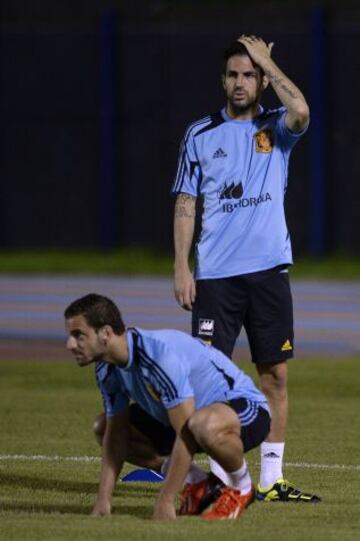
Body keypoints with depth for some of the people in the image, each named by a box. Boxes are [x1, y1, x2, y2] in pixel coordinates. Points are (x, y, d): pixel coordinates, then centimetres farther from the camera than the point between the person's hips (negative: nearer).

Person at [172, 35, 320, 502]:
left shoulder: (276, 129, 6)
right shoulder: (201, 135, 7)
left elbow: (301, 111, -19)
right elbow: (185, 205, 7)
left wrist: (267, 62, -8)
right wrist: (181, 269, -1)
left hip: (269, 270, 0)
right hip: (215, 273, 0)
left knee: (275, 375, 1)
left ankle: (271, 479, 7)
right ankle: (217, 476, 3)